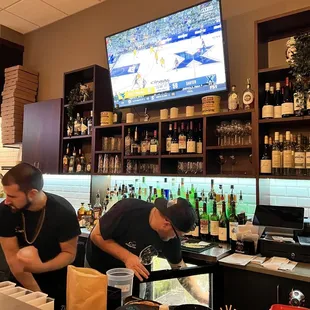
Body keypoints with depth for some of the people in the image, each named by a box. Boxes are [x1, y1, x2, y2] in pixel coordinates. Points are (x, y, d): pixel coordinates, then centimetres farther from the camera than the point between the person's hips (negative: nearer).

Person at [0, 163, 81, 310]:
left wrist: (41, 267, -36)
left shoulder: (63, 211, -28)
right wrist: (38, 294, -18)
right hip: (22, 281, 2)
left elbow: (69, 254, -18)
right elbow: (12, 258, -19)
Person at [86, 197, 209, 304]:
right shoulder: (128, 210, -36)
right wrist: (126, 256, -35)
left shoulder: (172, 236, -20)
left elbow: (180, 268, -7)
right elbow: (96, 235, -27)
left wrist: (200, 295, -14)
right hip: (99, 267, -3)